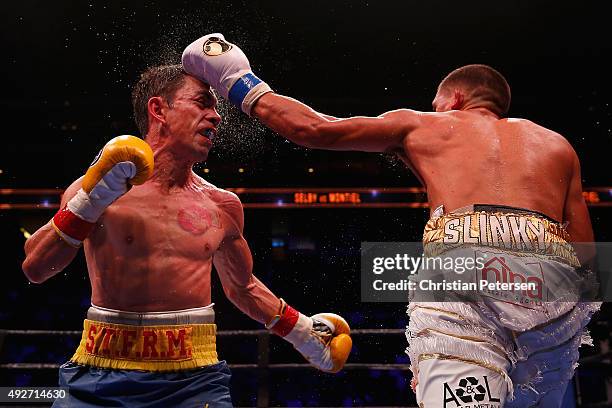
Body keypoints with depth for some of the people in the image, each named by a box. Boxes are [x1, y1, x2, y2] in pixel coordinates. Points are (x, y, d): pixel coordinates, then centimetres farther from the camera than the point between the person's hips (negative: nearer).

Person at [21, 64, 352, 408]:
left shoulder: (222, 206, 6)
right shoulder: (96, 187, -4)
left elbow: (241, 287, 20)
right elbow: (36, 269, -11)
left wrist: (302, 330, 18)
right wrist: (92, 198, -20)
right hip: (103, 377, -2)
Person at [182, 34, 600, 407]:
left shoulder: (422, 124, 24)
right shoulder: (557, 144, 31)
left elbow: (316, 129, 21)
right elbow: (586, 253, 22)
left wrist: (244, 88, 34)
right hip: (556, 277, 4)